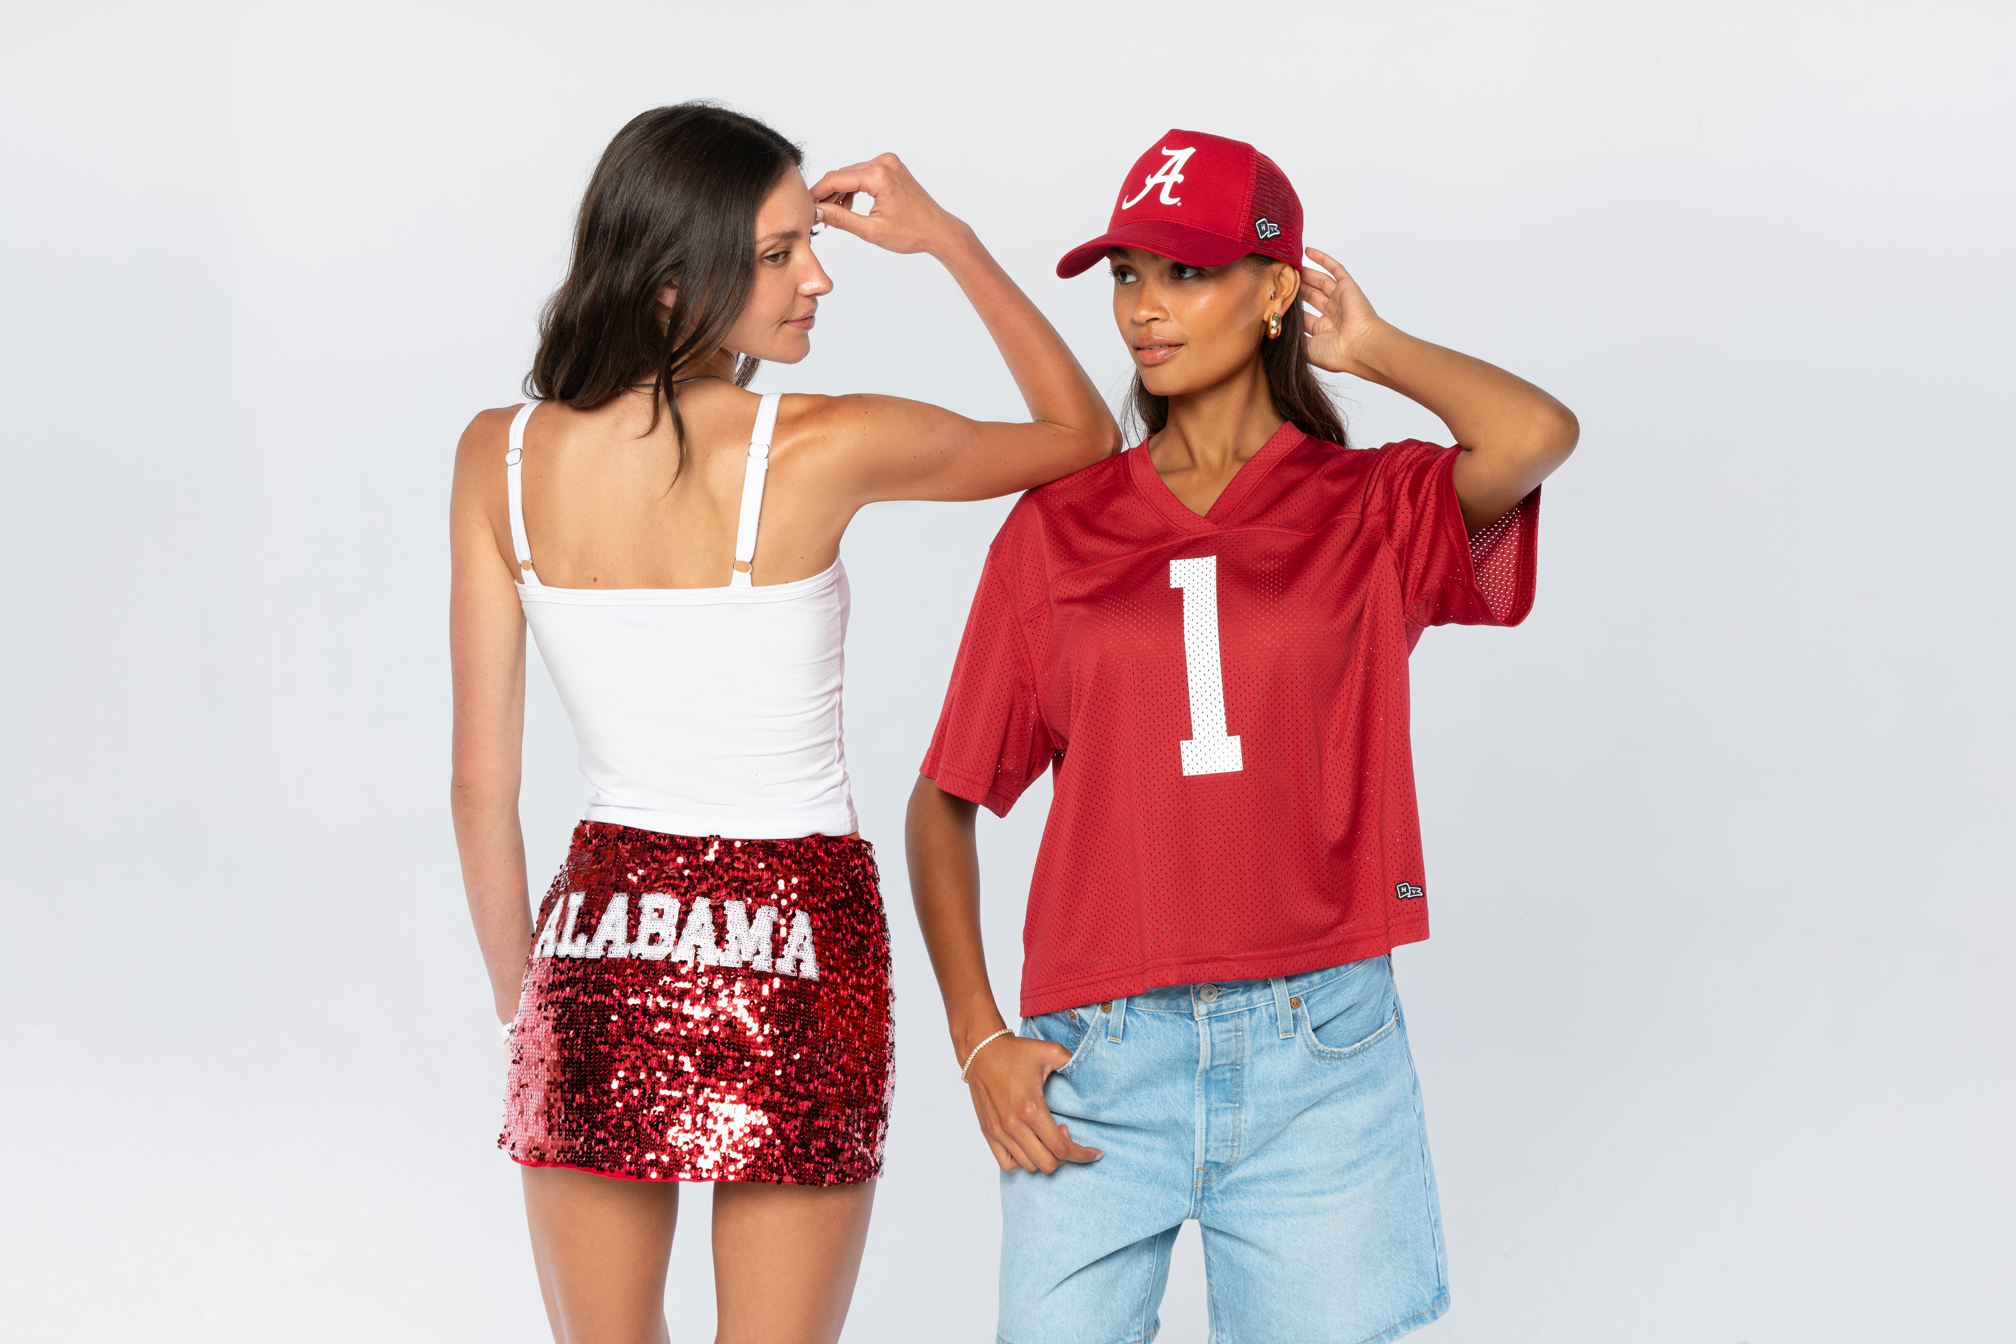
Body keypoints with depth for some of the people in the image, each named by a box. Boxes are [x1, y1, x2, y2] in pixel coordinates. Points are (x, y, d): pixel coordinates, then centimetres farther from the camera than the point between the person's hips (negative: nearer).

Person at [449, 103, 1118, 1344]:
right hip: (798, 945, -3)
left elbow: (482, 785, 0)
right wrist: (948, 240, 7)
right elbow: (1083, 434, 4)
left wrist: (519, 999, 13)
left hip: (601, 939, 3)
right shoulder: (822, 449, -14)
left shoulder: (501, 456, -5)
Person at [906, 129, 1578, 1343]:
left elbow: (1540, 435, -18)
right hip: (1097, 1060, 1)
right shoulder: (1059, 529, 7)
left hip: (1318, 1056, -1)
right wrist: (978, 1038, -2)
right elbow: (947, 799, 9)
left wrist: (1375, 349, 0)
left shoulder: (1374, 516, 4)